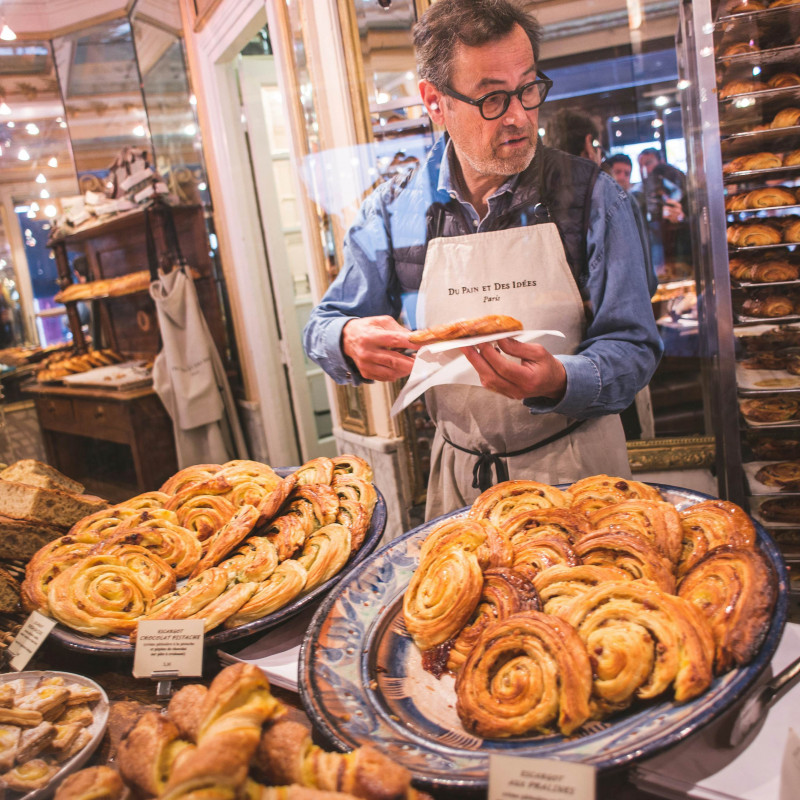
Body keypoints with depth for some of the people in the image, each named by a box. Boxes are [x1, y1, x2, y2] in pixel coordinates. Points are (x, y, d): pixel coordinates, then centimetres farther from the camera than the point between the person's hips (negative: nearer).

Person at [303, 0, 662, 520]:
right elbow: (325, 326, 3)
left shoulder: (590, 196, -8)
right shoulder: (394, 211, -4)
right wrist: (351, 341, -22)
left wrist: (559, 383, -31)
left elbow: (633, 349, -10)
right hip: (458, 475, 2)